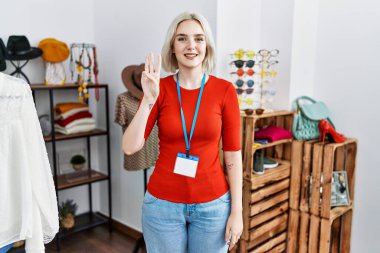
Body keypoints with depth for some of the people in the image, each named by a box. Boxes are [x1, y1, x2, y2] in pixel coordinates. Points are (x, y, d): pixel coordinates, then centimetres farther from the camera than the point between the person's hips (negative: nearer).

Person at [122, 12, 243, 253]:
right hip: (163, 203, 0)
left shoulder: (224, 90, -6)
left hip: (212, 204, 0)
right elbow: (130, 147, -11)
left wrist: (237, 210, -3)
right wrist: (149, 99, -22)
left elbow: (233, 154, -3)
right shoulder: (159, 88, -5)